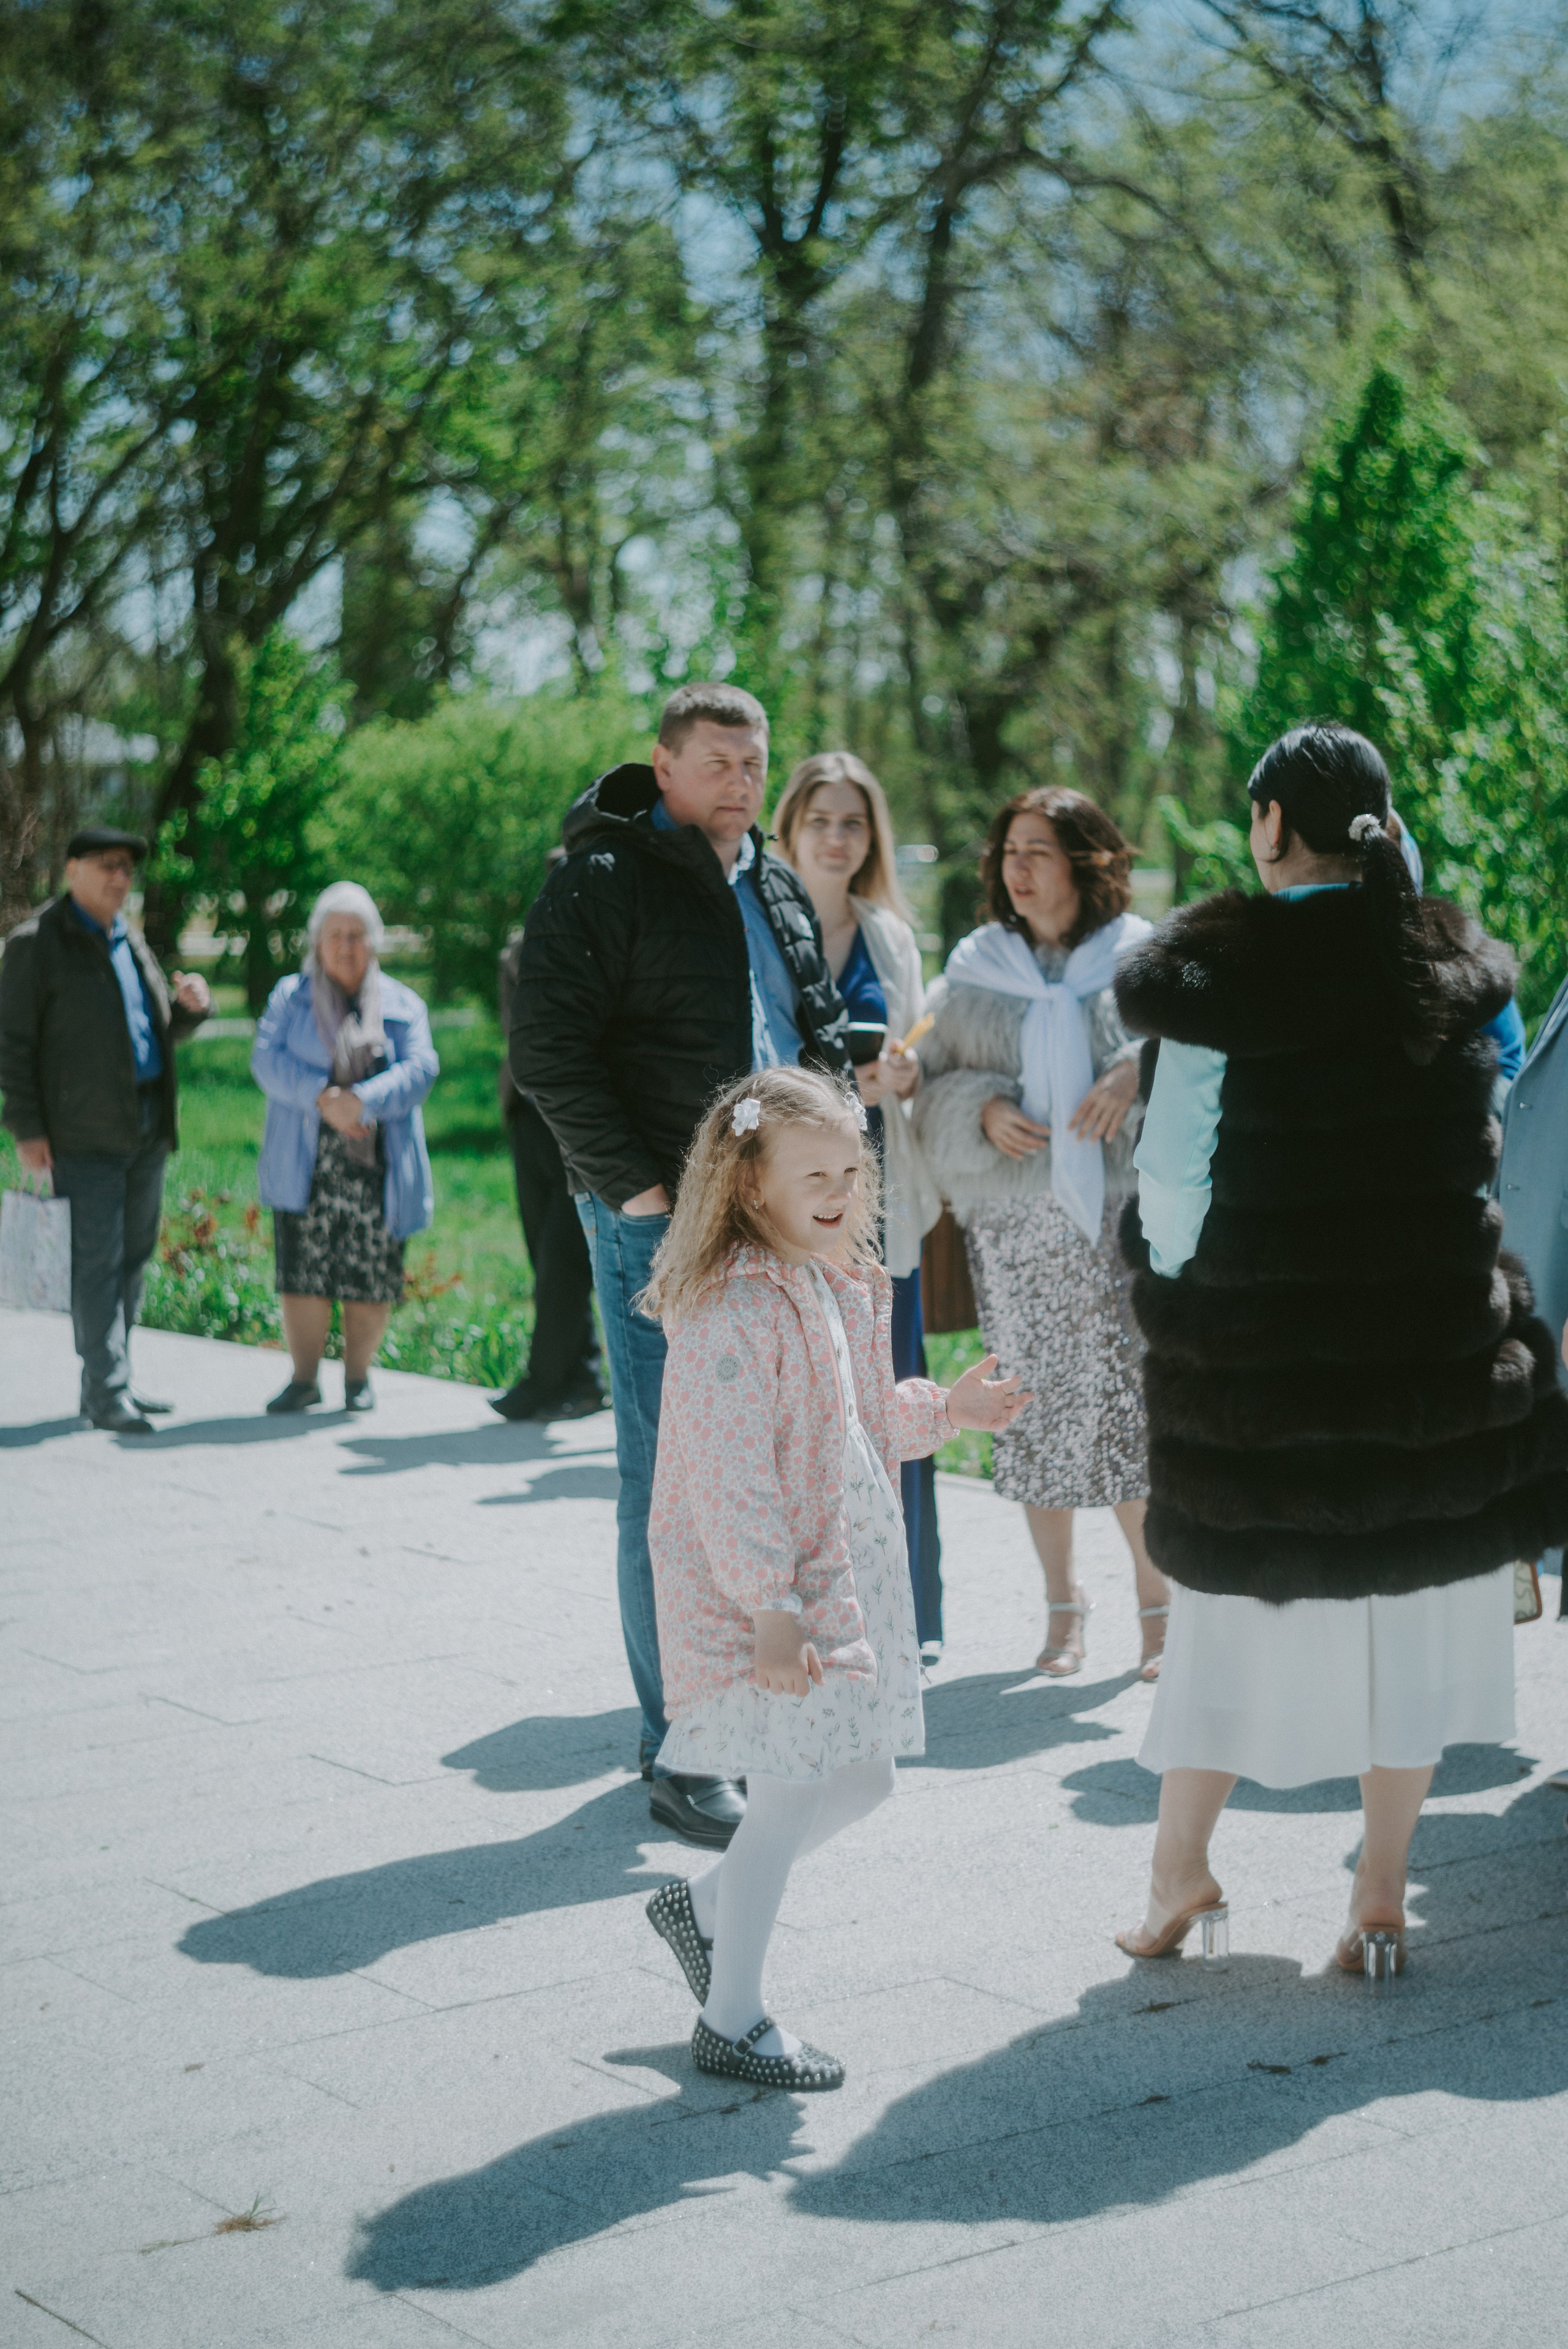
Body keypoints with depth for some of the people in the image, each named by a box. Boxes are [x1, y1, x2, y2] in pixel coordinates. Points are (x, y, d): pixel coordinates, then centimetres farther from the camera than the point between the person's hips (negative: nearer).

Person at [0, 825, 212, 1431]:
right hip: (83, 1131, -7)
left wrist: (192, 1005, 1)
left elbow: (161, 1030, 23)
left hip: (146, 1127, 7)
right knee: (96, 1261, -7)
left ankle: (108, 1382, 20)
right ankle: (107, 1392, -4)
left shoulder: (129, 939, 16)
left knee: (134, 1256, 11)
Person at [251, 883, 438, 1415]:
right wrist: (322, 1098, -18)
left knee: (371, 1279, 0)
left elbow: (420, 1069, -3)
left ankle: (358, 1377, 16)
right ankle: (304, 1378, 11)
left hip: (378, 1166, 0)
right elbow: (267, 1058, -2)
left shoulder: (403, 1005, 11)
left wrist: (361, 1101, -19)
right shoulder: (290, 996, 12)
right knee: (302, 1272, -3)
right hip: (305, 1165, 0)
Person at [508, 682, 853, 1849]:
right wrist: (633, 1185, -16)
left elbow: (823, 1029, 26)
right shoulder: (603, 882, -7)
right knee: (672, 1482, -5)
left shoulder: (781, 891, 16)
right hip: (663, 1222, -7)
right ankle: (681, 1752, 1)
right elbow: (548, 1053, -13)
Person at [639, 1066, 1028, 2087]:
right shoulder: (733, 1308, -20)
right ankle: (732, 2022, 13)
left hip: (842, 1578, 9)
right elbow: (731, 1474, -24)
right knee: (790, 1801, -3)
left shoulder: (841, 1288, 11)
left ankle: (703, 1904, 35)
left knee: (858, 1780, 15)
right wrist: (770, 1607, -26)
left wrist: (941, 1409, 9)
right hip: (757, 1596, -9)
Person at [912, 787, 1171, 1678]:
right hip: (1016, 1226, 2)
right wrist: (983, 1111, -8)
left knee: (1134, 1400, -5)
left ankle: (1159, 1601, 8)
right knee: (1037, 1404, 3)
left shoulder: (1142, 957, 4)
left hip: (1125, 1214, -2)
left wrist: (1138, 1076, -21)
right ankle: (1062, 1603, 17)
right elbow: (933, 1084, 12)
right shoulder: (974, 969, 11)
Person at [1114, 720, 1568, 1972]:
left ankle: (1181, 1868, 21)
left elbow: (1177, 1168, -11)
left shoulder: (1220, 971, -10)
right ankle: (1382, 1893, 16)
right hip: (1438, 1332, 3)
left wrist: (1177, 1284, 5)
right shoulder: (1460, 963, 3)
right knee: (1416, 1605, 11)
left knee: (1238, 1602, 11)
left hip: (1263, 1340, -2)